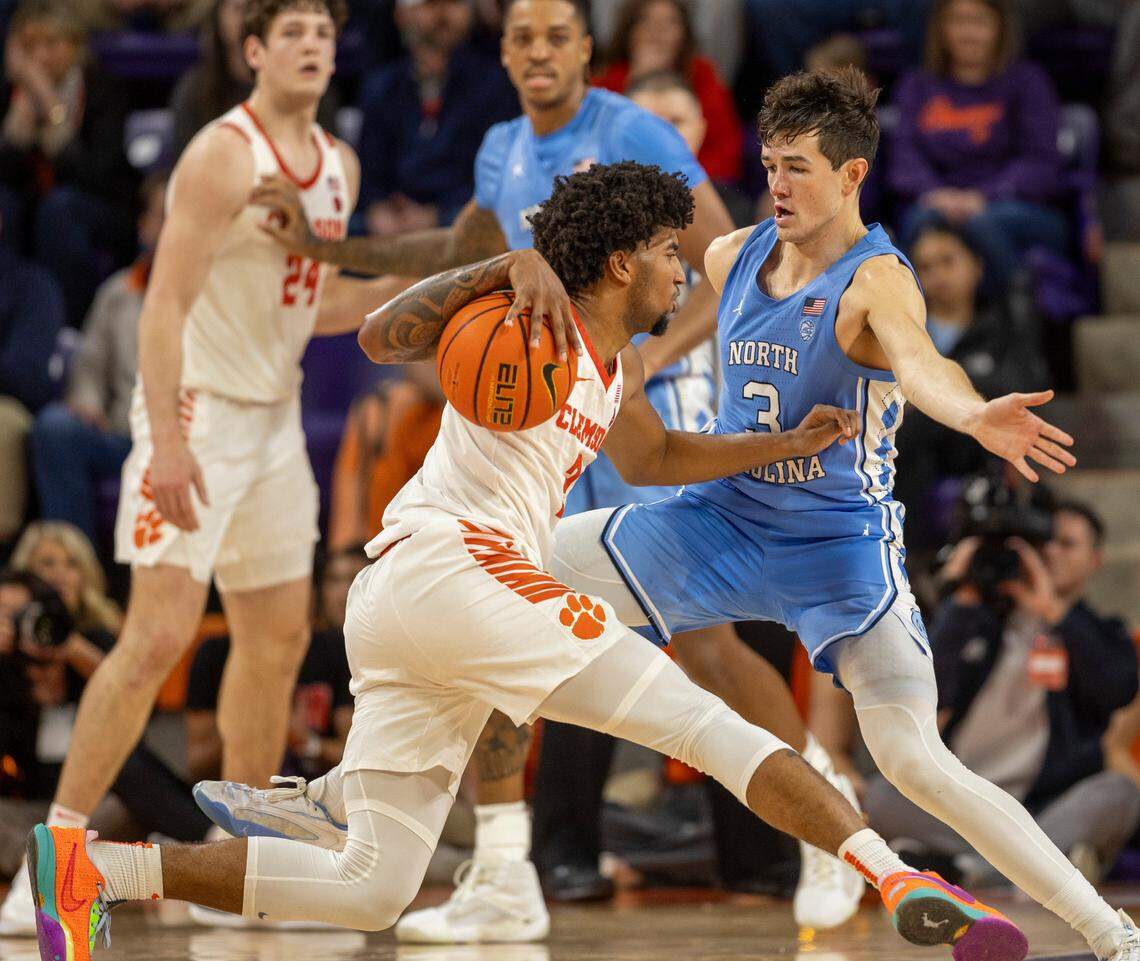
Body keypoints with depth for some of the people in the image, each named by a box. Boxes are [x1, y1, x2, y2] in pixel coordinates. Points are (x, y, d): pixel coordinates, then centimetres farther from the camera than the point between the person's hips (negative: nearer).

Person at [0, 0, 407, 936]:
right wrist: (168, 440, -29)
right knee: (160, 633, -16)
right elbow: (165, 306, -21)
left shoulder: (339, 166, 10)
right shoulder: (224, 156, -15)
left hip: (275, 418, 9)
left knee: (279, 637, 11)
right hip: (197, 410, -9)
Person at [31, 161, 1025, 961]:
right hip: (454, 564, -9)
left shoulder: (618, 370, 26)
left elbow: (650, 458, 46)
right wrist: (506, 268, -20)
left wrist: (784, 445, 35)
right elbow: (381, 336, -12)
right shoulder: (531, 321, 0)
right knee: (710, 724, -11)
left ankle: (93, 865, -2)